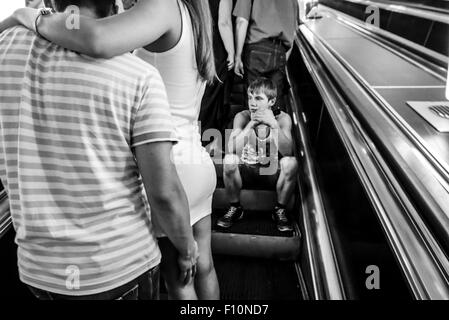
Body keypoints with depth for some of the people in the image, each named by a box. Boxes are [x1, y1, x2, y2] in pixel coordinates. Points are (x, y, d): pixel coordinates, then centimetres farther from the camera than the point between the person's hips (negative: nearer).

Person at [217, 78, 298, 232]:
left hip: (273, 172, 0)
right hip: (246, 170, 0)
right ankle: (235, 208, -4)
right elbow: (232, 150, -27)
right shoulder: (242, 117, -14)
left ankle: (280, 210, -6)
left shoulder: (283, 118, -14)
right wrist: (251, 124, -34)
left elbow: (287, 152, -27)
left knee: (291, 163, -30)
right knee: (229, 160, -30)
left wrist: (274, 125, -38)